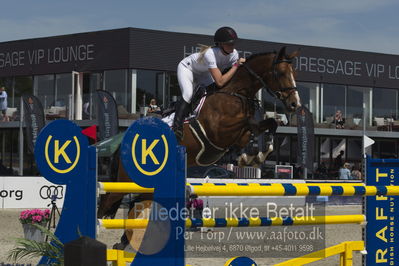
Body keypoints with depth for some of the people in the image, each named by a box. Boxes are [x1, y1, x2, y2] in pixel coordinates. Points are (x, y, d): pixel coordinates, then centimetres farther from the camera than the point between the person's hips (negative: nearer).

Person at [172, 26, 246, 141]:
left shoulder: (234, 54, -22)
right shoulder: (210, 54, -43)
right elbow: (220, 82, -48)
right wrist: (236, 65, -44)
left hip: (203, 74, 7)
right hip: (186, 67, -7)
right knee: (188, 94, -30)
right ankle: (176, 127, -27)